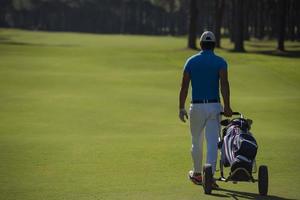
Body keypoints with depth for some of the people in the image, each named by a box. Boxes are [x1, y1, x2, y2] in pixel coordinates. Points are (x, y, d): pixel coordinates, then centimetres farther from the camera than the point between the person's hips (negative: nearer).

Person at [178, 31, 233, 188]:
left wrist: (181, 108, 5)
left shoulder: (191, 61, 5)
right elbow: (224, 84, -15)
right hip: (214, 106, -1)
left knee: (196, 142, 16)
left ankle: (197, 174, 30)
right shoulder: (220, 62, 0)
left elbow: (184, 86, 1)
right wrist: (227, 106, -20)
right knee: (212, 142, -4)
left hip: (196, 107, 1)